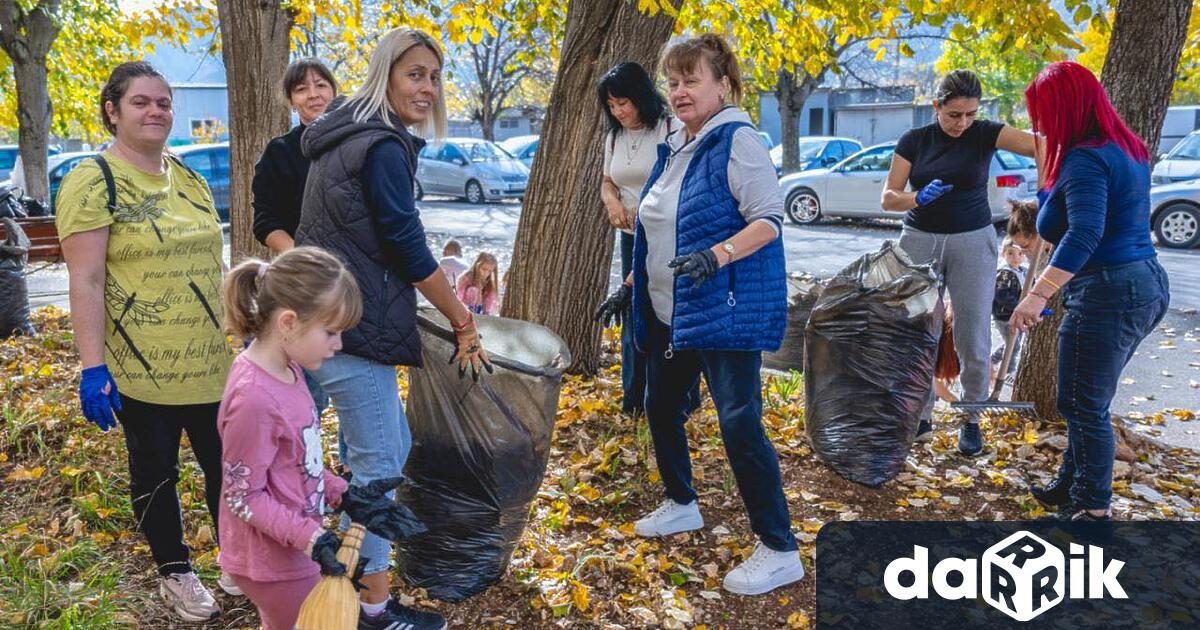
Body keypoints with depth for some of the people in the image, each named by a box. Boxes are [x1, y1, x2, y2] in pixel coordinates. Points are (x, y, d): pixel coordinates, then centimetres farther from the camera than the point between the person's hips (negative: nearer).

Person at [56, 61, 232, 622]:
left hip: (210, 364, 6)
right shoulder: (93, 182, -10)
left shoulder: (189, 179, 10)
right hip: (140, 370, -5)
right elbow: (86, 281, -15)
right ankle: (175, 573, 29)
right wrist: (93, 367, -19)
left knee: (227, 466, 11)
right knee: (156, 474, 11)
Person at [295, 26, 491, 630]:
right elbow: (408, 248, -18)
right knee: (378, 465, 0)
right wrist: (463, 322, -9)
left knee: (391, 448, 20)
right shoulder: (383, 148, -17)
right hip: (351, 325, -10)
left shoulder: (349, 135, 15)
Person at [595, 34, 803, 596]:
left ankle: (780, 551, 1)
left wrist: (717, 255, -33)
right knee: (661, 407, 18)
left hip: (728, 311, -9)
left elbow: (770, 219, -19)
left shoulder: (737, 140, -12)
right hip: (670, 312, 9)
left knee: (739, 424, -10)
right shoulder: (672, 149, 14)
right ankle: (681, 505, 40)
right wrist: (632, 285, 19)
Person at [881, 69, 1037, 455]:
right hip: (920, 241, 2)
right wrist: (919, 198, -23)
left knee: (973, 338, -1)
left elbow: (1037, 145, -19)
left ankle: (971, 419, 15)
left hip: (972, 242, -1)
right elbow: (888, 198, -3)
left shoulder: (985, 134, -4)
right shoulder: (914, 141, 1)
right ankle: (922, 414, 18)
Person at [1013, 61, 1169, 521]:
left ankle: (1094, 509, 13)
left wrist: (1039, 294, -38)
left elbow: (1085, 234, -32)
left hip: (1107, 295, -10)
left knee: (1084, 405, 2)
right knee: (1086, 400, 21)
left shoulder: (1086, 159, -18)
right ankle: (1072, 486, 34)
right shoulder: (1126, 150, 13)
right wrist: (1050, 199, 21)